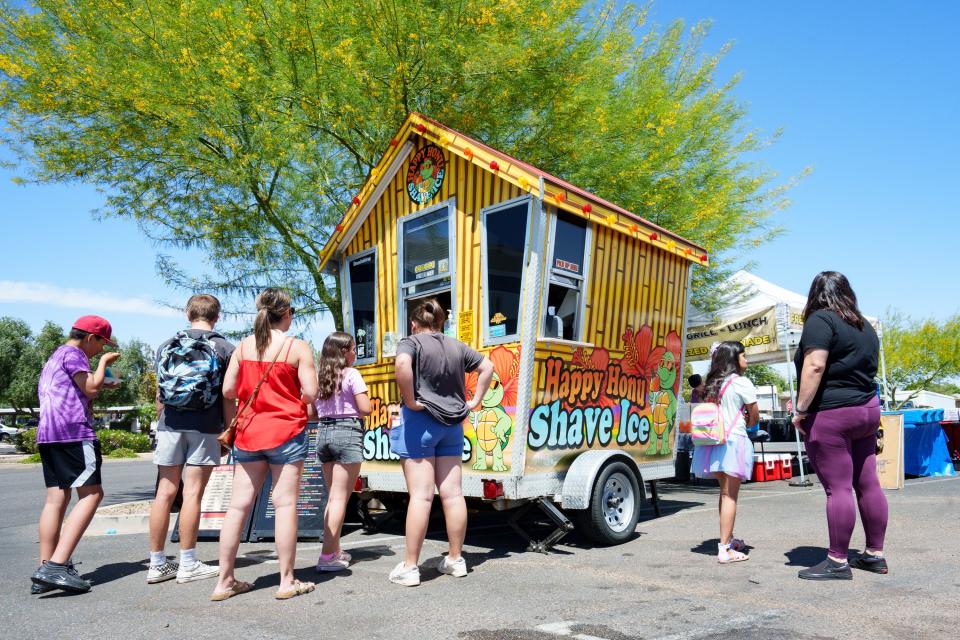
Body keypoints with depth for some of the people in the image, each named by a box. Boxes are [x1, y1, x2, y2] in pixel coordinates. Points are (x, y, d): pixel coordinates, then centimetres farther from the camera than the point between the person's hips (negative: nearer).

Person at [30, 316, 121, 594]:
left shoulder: (54, 357, 28)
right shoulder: (73, 354, -2)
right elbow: (91, 387, -11)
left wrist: (102, 384, 26)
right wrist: (103, 362, 3)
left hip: (47, 434, 10)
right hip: (73, 431, -10)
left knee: (56, 499, 5)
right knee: (91, 494, -10)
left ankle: (45, 573, 3)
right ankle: (57, 566, -20)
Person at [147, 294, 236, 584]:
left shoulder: (167, 347, 9)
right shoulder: (225, 348, -2)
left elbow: (160, 394, 12)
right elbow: (228, 398, -5)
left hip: (170, 425, 4)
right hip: (205, 428, -4)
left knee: (165, 492, 8)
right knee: (192, 494, 0)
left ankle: (157, 564, 14)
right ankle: (188, 564, 7)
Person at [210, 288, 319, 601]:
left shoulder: (243, 346, 5)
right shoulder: (298, 347, -6)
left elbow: (228, 390, 2)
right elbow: (310, 394, -11)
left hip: (248, 431, 4)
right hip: (286, 432, -4)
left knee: (239, 504, 7)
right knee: (285, 503, 1)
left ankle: (225, 580, 14)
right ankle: (287, 581, 7)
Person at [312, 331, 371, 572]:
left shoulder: (320, 376, 10)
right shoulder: (351, 374, -8)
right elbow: (365, 408, -12)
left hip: (323, 433, 7)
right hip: (347, 433, -7)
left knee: (333, 497, 17)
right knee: (340, 498, -4)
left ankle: (335, 550, 24)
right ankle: (327, 556, -6)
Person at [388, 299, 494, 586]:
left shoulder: (411, 342, -4)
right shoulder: (457, 347, 14)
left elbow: (403, 364, -25)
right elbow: (487, 367, 18)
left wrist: (410, 400, -17)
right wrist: (475, 401, 15)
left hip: (419, 422, -5)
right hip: (453, 424, 5)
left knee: (420, 496, -5)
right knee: (452, 493, 9)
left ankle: (410, 567, 1)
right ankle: (456, 559, 18)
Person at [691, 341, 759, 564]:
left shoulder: (711, 383, 15)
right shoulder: (741, 383, -5)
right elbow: (754, 417, 0)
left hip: (713, 441, 7)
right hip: (733, 441, -7)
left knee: (725, 491, 19)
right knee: (730, 495, -5)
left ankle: (729, 538, 31)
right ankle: (725, 549, -6)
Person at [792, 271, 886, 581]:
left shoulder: (820, 320, -8)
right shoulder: (864, 325, 17)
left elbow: (815, 366, -19)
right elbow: (868, 368, 22)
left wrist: (801, 409, -16)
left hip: (830, 414, -8)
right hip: (868, 410, 8)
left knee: (838, 487, -7)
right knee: (868, 483, 12)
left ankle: (837, 561, -2)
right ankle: (875, 554, 20)